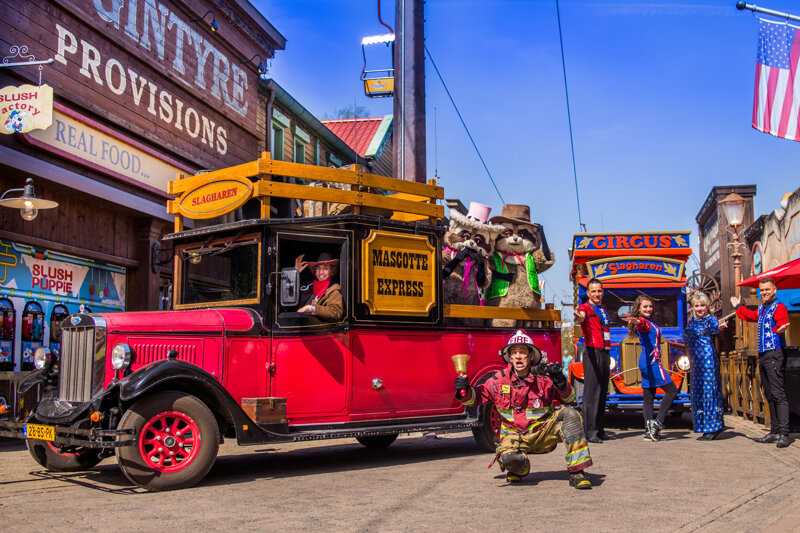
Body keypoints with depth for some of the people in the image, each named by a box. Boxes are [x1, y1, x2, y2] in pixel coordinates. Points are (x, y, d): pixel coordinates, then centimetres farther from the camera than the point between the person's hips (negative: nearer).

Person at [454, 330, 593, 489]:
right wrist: (465, 391, -16)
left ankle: (576, 473, -20)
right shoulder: (500, 379, -3)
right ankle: (520, 469, 10)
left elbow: (569, 399, 0)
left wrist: (560, 382, -20)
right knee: (509, 457, -34)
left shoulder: (543, 377, -5)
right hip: (515, 436, -1)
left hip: (543, 433, 1)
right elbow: (478, 395, 6)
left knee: (569, 414, -24)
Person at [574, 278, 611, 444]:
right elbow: (582, 316, -28)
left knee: (603, 392, 9)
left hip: (605, 352, 8)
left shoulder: (603, 309, 20)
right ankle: (589, 431, -12)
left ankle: (599, 428, 15)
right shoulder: (586, 307, -5)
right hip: (593, 352, -8)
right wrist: (578, 316, -52)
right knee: (592, 391, -11)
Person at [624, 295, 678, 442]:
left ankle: (649, 432, 3)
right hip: (651, 362, -10)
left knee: (648, 397, 5)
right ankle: (657, 422, -9)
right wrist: (636, 321, -58)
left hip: (648, 363, 10)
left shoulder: (649, 322, 18)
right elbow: (641, 324, -39)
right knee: (672, 391, -6)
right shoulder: (643, 322, -12)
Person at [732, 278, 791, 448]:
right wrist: (738, 306, 56)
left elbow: (781, 325, -22)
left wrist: (781, 329, -44)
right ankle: (775, 432, 15)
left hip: (775, 354, -9)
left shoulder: (779, 307, -6)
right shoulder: (761, 309, 21)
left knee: (778, 394, -13)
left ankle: (784, 434, -16)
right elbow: (750, 316, 43)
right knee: (769, 395, 10)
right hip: (763, 355, 9)